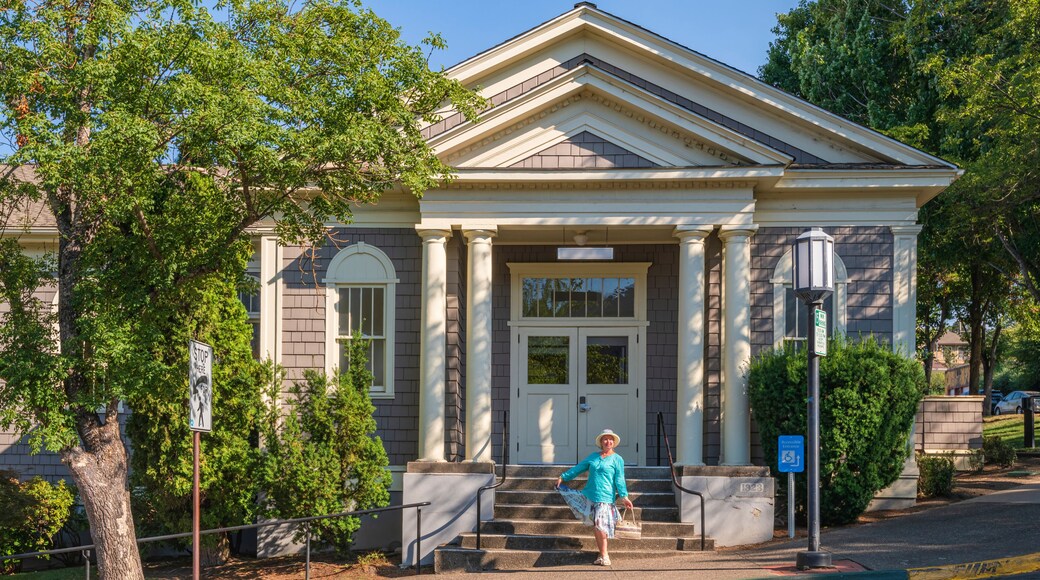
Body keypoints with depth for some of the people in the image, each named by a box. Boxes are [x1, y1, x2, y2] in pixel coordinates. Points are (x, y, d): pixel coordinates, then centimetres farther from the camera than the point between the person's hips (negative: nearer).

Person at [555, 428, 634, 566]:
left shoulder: (617, 459, 3)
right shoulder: (593, 456, 16)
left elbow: (619, 479, -3)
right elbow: (579, 468, 23)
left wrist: (624, 496, -12)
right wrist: (563, 477, 23)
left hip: (605, 497, -5)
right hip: (590, 496, 5)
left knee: (600, 526, -15)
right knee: (595, 527, 4)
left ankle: (604, 556, -5)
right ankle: (603, 555, 10)